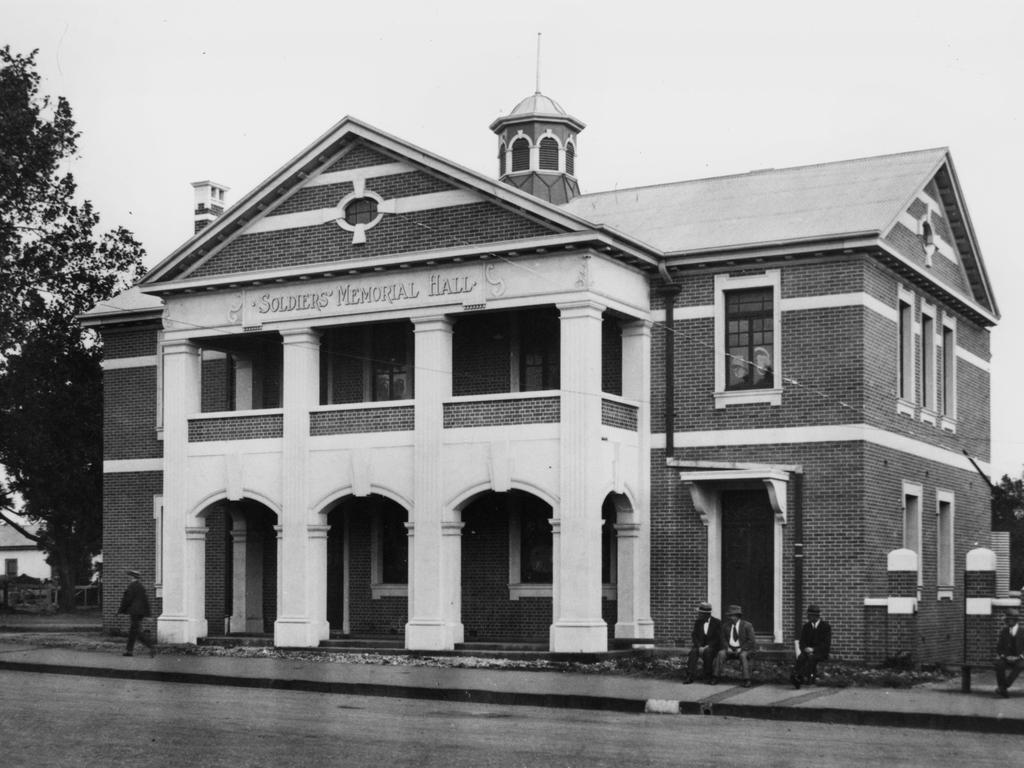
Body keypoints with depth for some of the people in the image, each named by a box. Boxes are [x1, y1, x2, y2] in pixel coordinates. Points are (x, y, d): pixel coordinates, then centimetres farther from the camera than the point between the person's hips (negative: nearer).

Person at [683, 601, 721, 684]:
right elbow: (694, 636, 2)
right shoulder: (698, 622, 9)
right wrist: (699, 647, -16)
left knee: (707, 652, -36)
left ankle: (708, 676, -21)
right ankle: (690, 676, -32)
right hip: (700, 645, 3)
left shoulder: (717, 623, -2)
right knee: (693, 652, -29)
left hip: (712, 646, -3)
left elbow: (717, 638, -8)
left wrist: (707, 647, -20)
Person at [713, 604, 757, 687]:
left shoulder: (747, 625, -6)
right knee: (721, 654, -24)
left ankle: (747, 680, -38)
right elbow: (724, 639, 10)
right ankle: (715, 677, -26)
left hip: (744, 649, -4)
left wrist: (741, 649, -19)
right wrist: (727, 648, -10)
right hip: (730, 649, 4)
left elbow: (751, 641, -9)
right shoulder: (725, 625, 8)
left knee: (743, 655, -37)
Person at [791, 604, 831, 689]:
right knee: (801, 658, -31)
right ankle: (795, 676, -52)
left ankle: (802, 678, -53)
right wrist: (805, 648, -14)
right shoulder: (806, 627, 12)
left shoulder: (826, 627, -3)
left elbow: (826, 644, -10)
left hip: (821, 652, -4)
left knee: (811, 657, -37)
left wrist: (813, 649, -22)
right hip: (808, 650, 4)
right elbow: (802, 642, 10)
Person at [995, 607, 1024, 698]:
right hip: (1005, 658, 2)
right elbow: (998, 648, 5)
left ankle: (1003, 687, -39)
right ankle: (1004, 690, -31)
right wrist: (1005, 656, -12)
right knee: (999, 664, -33)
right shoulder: (1003, 632, 6)